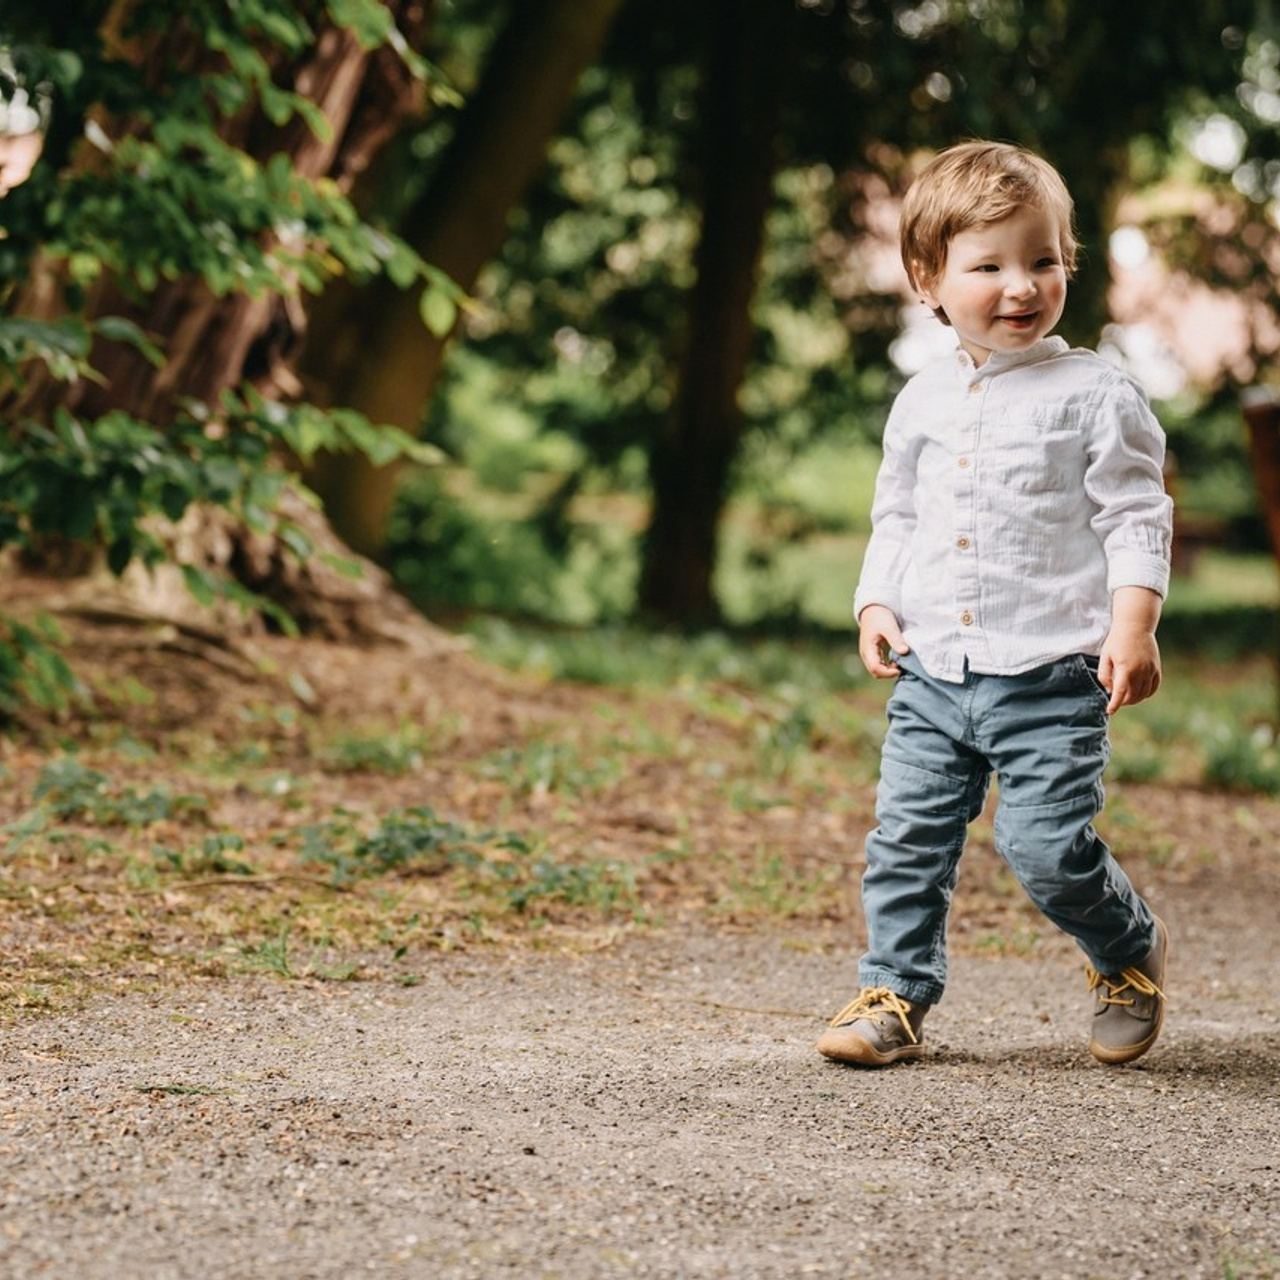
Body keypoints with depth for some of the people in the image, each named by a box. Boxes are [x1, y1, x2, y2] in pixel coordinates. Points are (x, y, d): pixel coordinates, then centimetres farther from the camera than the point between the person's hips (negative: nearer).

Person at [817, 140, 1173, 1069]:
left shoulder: (1095, 396, -3)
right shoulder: (923, 402, 11)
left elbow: (1137, 519, -4)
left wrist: (1132, 625, -15)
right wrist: (876, 607, 6)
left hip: (1052, 678, -5)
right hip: (934, 677, 5)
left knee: (1049, 850, -9)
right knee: (907, 841, 3)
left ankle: (1130, 949, 19)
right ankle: (897, 995, 17)